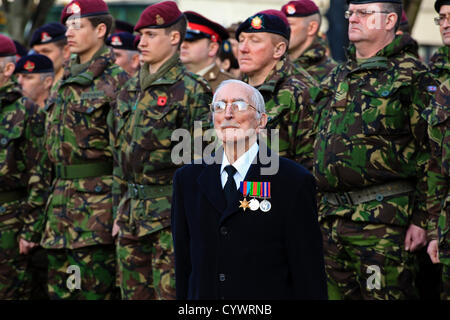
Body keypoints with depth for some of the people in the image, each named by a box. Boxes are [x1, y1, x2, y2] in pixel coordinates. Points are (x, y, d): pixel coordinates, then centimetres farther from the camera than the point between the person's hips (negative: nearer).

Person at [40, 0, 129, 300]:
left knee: (93, 288, -6)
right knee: (59, 288, 9)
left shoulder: (115, 81, -8)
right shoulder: (66, 81, 17)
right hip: (62, 196, 8)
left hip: (98, 194, -8)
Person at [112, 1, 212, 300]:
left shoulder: (191, 90, -8)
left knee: (170, 292, -7)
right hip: (133, 217, 8)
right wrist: (120, 212, 18)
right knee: (134, 292, 10)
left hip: (171, 217, -8)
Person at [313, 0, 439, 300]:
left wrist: (422, 219, -14)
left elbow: (430, 152, -8)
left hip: (383, 219, -7)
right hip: (332, 218, 7)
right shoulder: (338, 78, 18)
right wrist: (317, 210, 20)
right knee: (335, 293, 9)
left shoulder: (411, 76, -4)